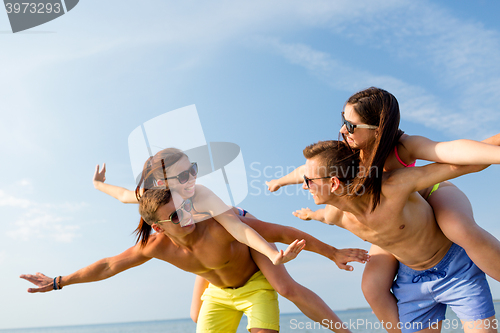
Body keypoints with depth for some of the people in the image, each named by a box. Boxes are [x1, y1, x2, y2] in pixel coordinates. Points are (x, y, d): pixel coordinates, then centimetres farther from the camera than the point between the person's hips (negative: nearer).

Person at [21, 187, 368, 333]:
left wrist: (334, 252, -25)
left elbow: (283, 232, -30)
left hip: (257, 284, -4)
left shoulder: (220, 226, -38)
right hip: (219, 294, 5)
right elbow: (109, 265, -6)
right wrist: (58, 282, 3)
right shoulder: (158, 246, -23)